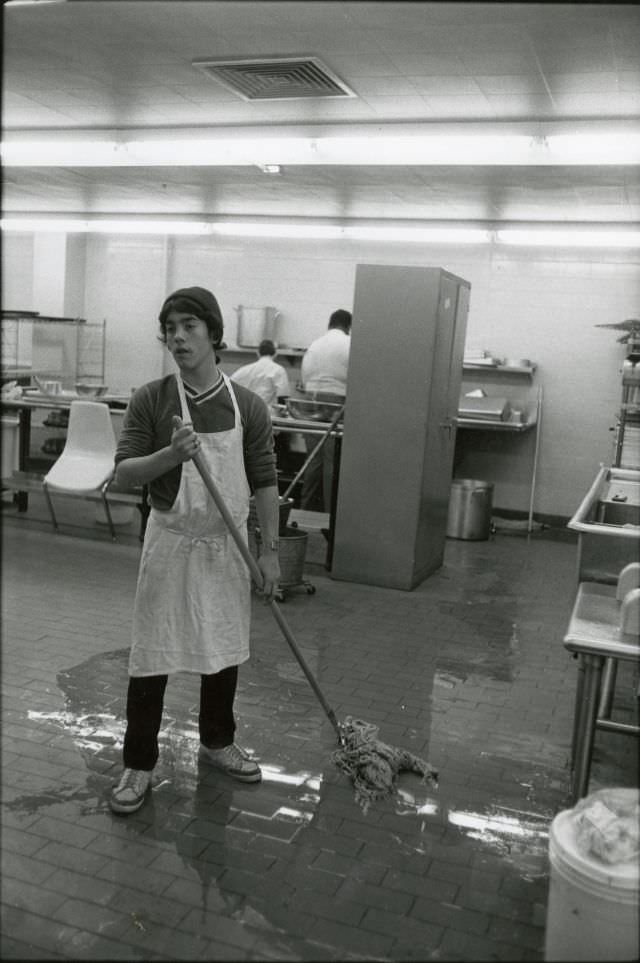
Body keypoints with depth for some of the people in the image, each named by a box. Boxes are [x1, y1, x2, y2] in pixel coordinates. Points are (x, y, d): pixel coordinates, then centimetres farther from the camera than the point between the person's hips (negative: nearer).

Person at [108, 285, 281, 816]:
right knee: (151, 655, 2)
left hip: (227, 544, 2)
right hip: (171, 541, -2)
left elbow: (264, 482, 1)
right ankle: (139, 764, 18)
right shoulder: (150, 400, -7)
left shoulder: (249, 406, -4)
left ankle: (217, 741, 37)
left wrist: (270, 550, -1)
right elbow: (124, 472, -8)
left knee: (225, 648, 15)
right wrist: (170, 455, -27)